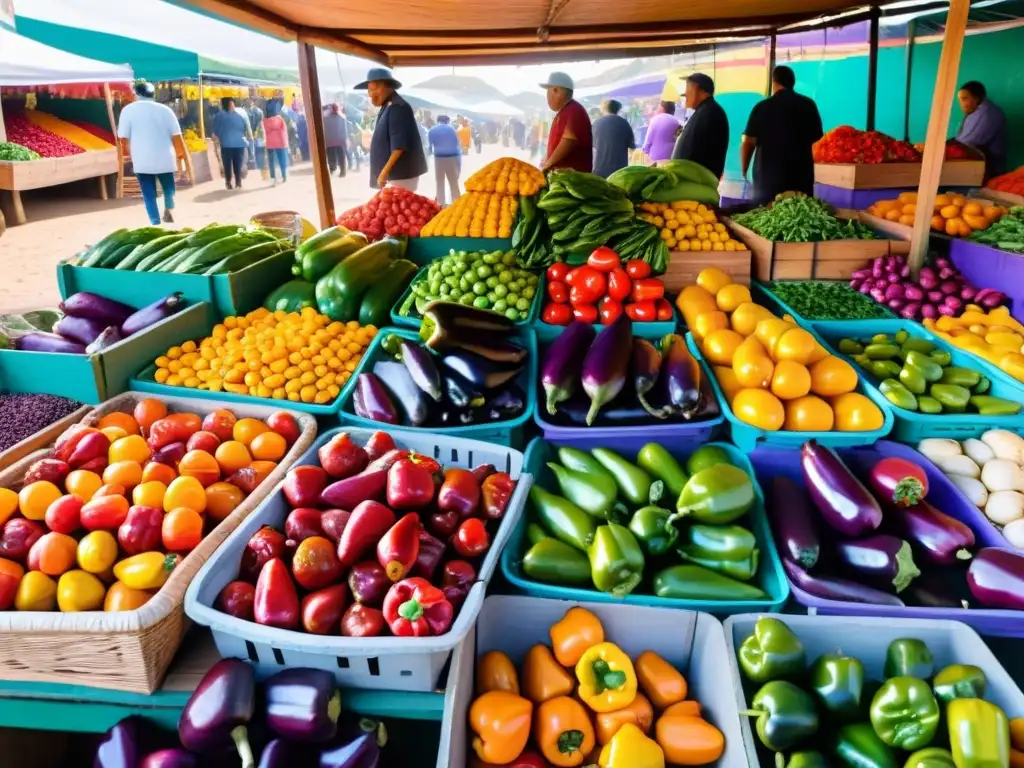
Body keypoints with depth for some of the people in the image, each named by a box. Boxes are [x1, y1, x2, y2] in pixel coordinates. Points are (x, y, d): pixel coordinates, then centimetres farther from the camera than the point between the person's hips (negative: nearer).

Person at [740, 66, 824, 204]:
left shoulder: (762, 107, -4)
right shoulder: (808, 105, 6)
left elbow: (748, 142, -7)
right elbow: (816, 137, 16)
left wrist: (744, 171, 3)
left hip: (768, 176, -2)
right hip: (800, 175, 2)